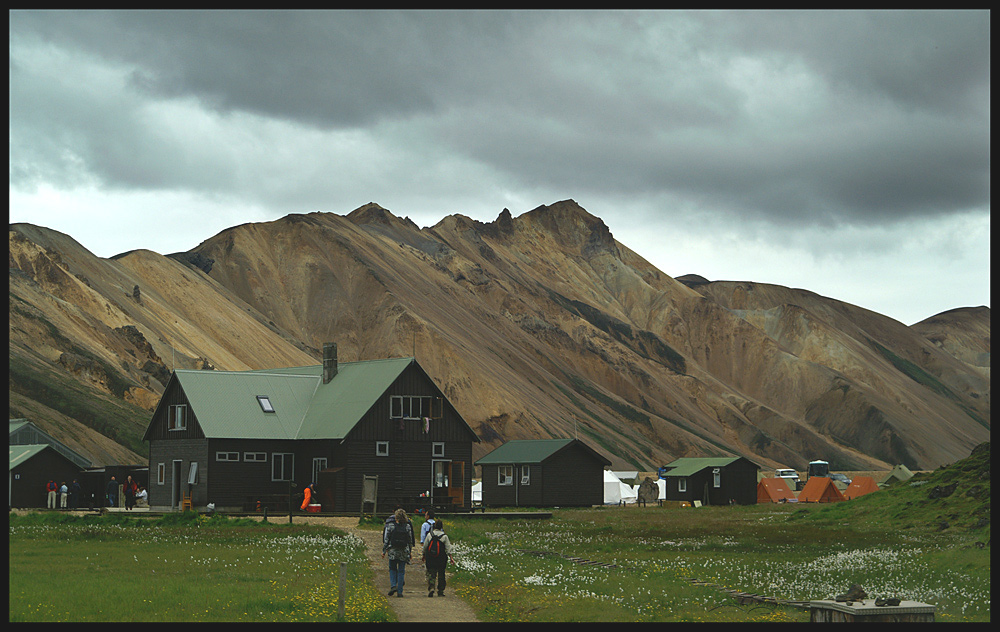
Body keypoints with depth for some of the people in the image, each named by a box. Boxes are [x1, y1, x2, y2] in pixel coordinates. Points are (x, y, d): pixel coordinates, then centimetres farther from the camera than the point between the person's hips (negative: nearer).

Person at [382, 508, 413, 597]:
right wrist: (409, 552, 15)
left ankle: (393, 585, -5)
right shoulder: (407, 526, -1)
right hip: (404, 552, 1)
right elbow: (410, 540, 4)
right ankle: (399, 591, 4)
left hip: (393, 551, -1)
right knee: (401, 571, 6)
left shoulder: (390, 526, -5)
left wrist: (384, 551, 5)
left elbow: (386, 539, -3)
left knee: (392, 569, 15)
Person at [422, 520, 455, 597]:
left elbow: (425, 547, 6)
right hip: (441, 560, 0)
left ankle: (431, 588, -19)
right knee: (441, 575, 9)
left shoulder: (429, 534, -1)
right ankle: (440, 592, 13)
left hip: (430, 559, 0)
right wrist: (451, 558, -1)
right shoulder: (444, 536, -5)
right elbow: (448, 549, -5)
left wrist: (424, 556, 19)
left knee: (431, 574, 2)